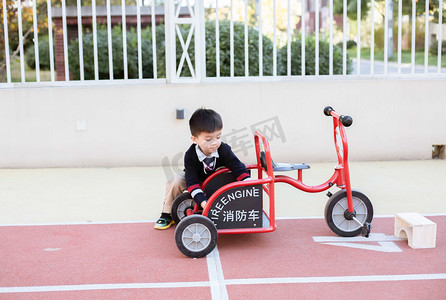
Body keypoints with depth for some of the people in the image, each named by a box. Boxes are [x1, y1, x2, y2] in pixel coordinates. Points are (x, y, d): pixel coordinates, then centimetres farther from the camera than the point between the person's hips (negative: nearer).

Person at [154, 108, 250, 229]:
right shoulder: (190, 156, -31)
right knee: (175, 181, -26)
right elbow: (192, 182, -34)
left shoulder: (224, 150, -28)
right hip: (197, 181, -2)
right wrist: (202, 201, -46)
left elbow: (238, 168, -25)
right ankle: (167, 214, -7)